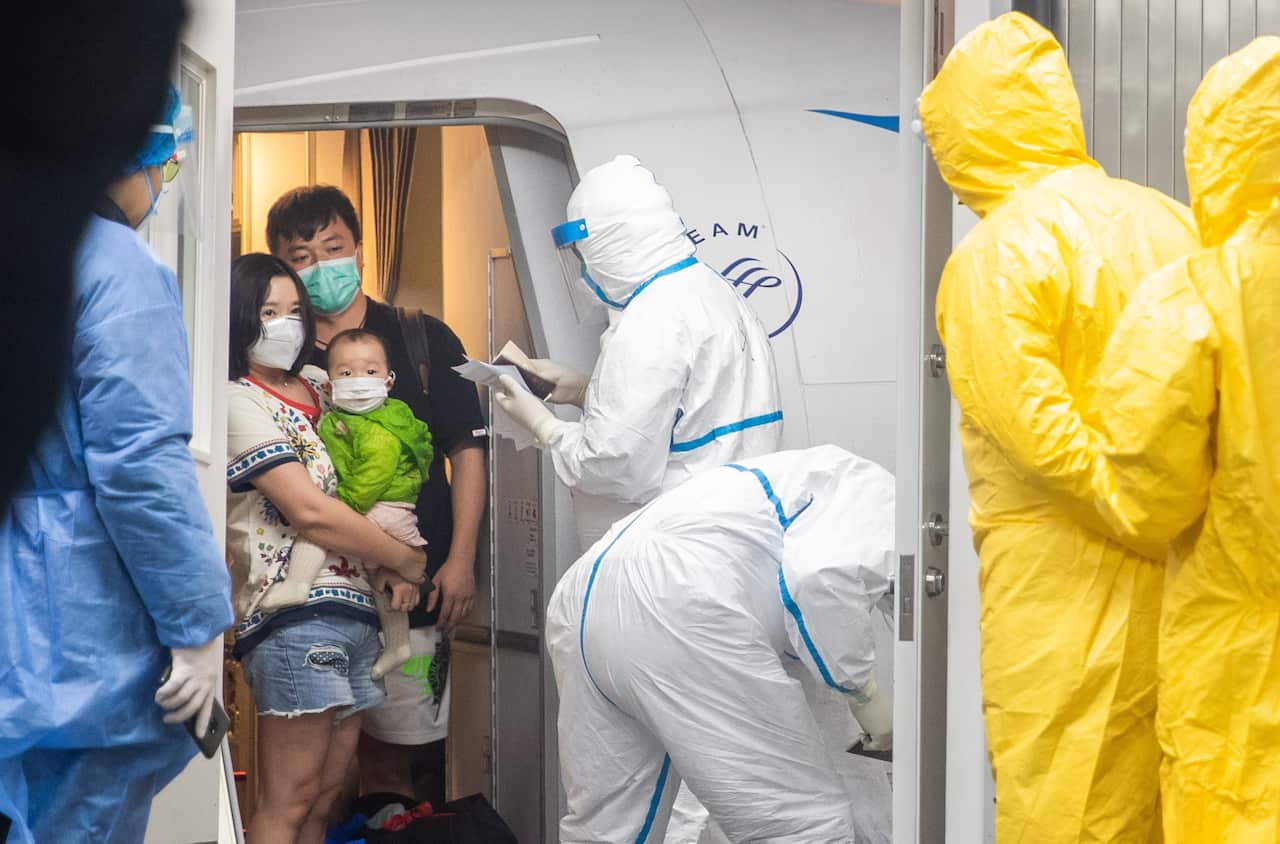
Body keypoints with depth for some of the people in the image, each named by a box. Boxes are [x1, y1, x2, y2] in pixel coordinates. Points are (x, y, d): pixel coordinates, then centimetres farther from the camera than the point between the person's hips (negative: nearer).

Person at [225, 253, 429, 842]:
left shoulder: (317, 386, 18)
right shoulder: (239, 401, -6)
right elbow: (310, 513, -13)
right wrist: (405, 560, -3)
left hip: (354, 609, 8)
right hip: (298, 613, -8)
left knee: (325, 795, 9)